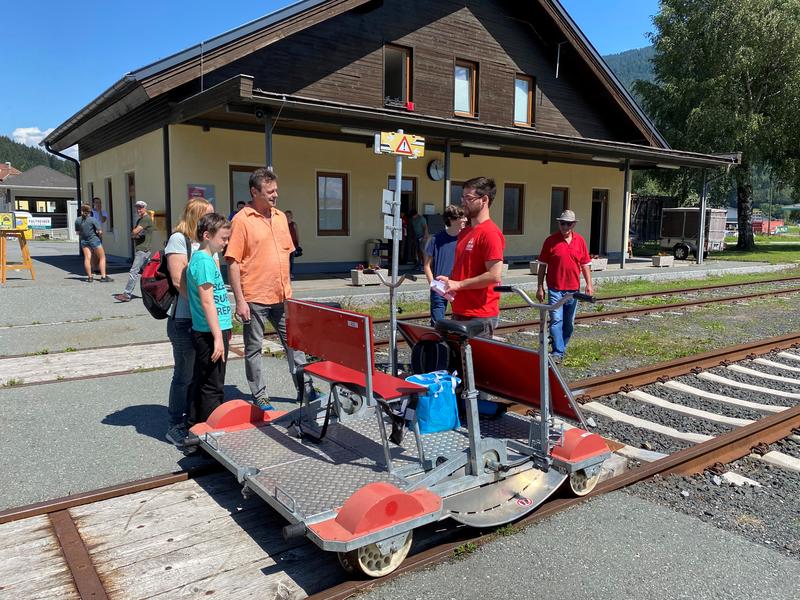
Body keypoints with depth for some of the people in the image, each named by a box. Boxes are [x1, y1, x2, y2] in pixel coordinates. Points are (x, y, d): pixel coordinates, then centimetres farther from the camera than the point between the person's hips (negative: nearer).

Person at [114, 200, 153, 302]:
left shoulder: (146, 219, -11)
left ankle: (127, 294, -12)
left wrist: (134, 234, 3)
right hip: (138, 249, 10)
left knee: (134, 272, -12)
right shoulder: (139, 220, 20)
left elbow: (135, 232, -19)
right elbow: (132, 235, 21)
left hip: (143, 250, -10)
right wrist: (135, 236, -1)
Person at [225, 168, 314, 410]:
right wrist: (239, 300, -15)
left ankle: (304, 387, 24)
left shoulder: (281, 217, 10)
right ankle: (259, 397, 19)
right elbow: (233, 262, -12)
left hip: (282, 296, 6)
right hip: (255, 298, -6)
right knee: (253, 349, 8)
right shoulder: (242, 220, -10)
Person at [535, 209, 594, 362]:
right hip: (555, 288, -3)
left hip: (573, 288, 4)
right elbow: (542, 265, -1)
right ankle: (558, 352, -8)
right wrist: (540, 287, -3)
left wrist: (589, 284, 3)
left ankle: (561, 347, 26)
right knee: (556, 320, -10)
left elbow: (585, 264, 10)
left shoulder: (580, 240, 4)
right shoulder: (551, 241, -4)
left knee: (569, 323, 12)